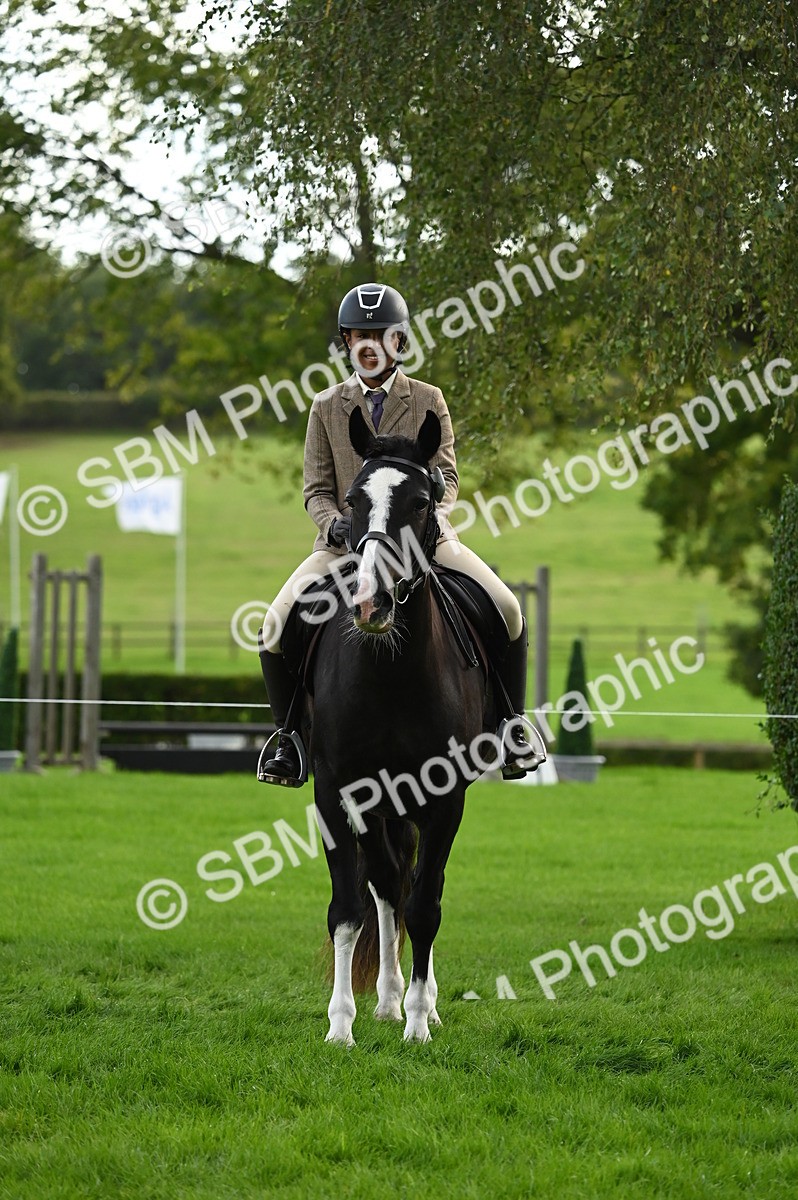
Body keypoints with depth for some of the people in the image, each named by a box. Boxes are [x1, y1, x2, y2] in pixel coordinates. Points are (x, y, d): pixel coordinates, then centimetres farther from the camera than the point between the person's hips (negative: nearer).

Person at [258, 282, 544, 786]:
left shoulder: (428, 401, 7)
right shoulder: (326, 407, 9)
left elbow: (446, 478, 2)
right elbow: (317, 489, 6)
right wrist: (335, 522, -15)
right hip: (346, 540, 1)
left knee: (507, 611, -20)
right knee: (278, 626, -21)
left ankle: (511, 726, -2)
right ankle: (290, 735, -2)